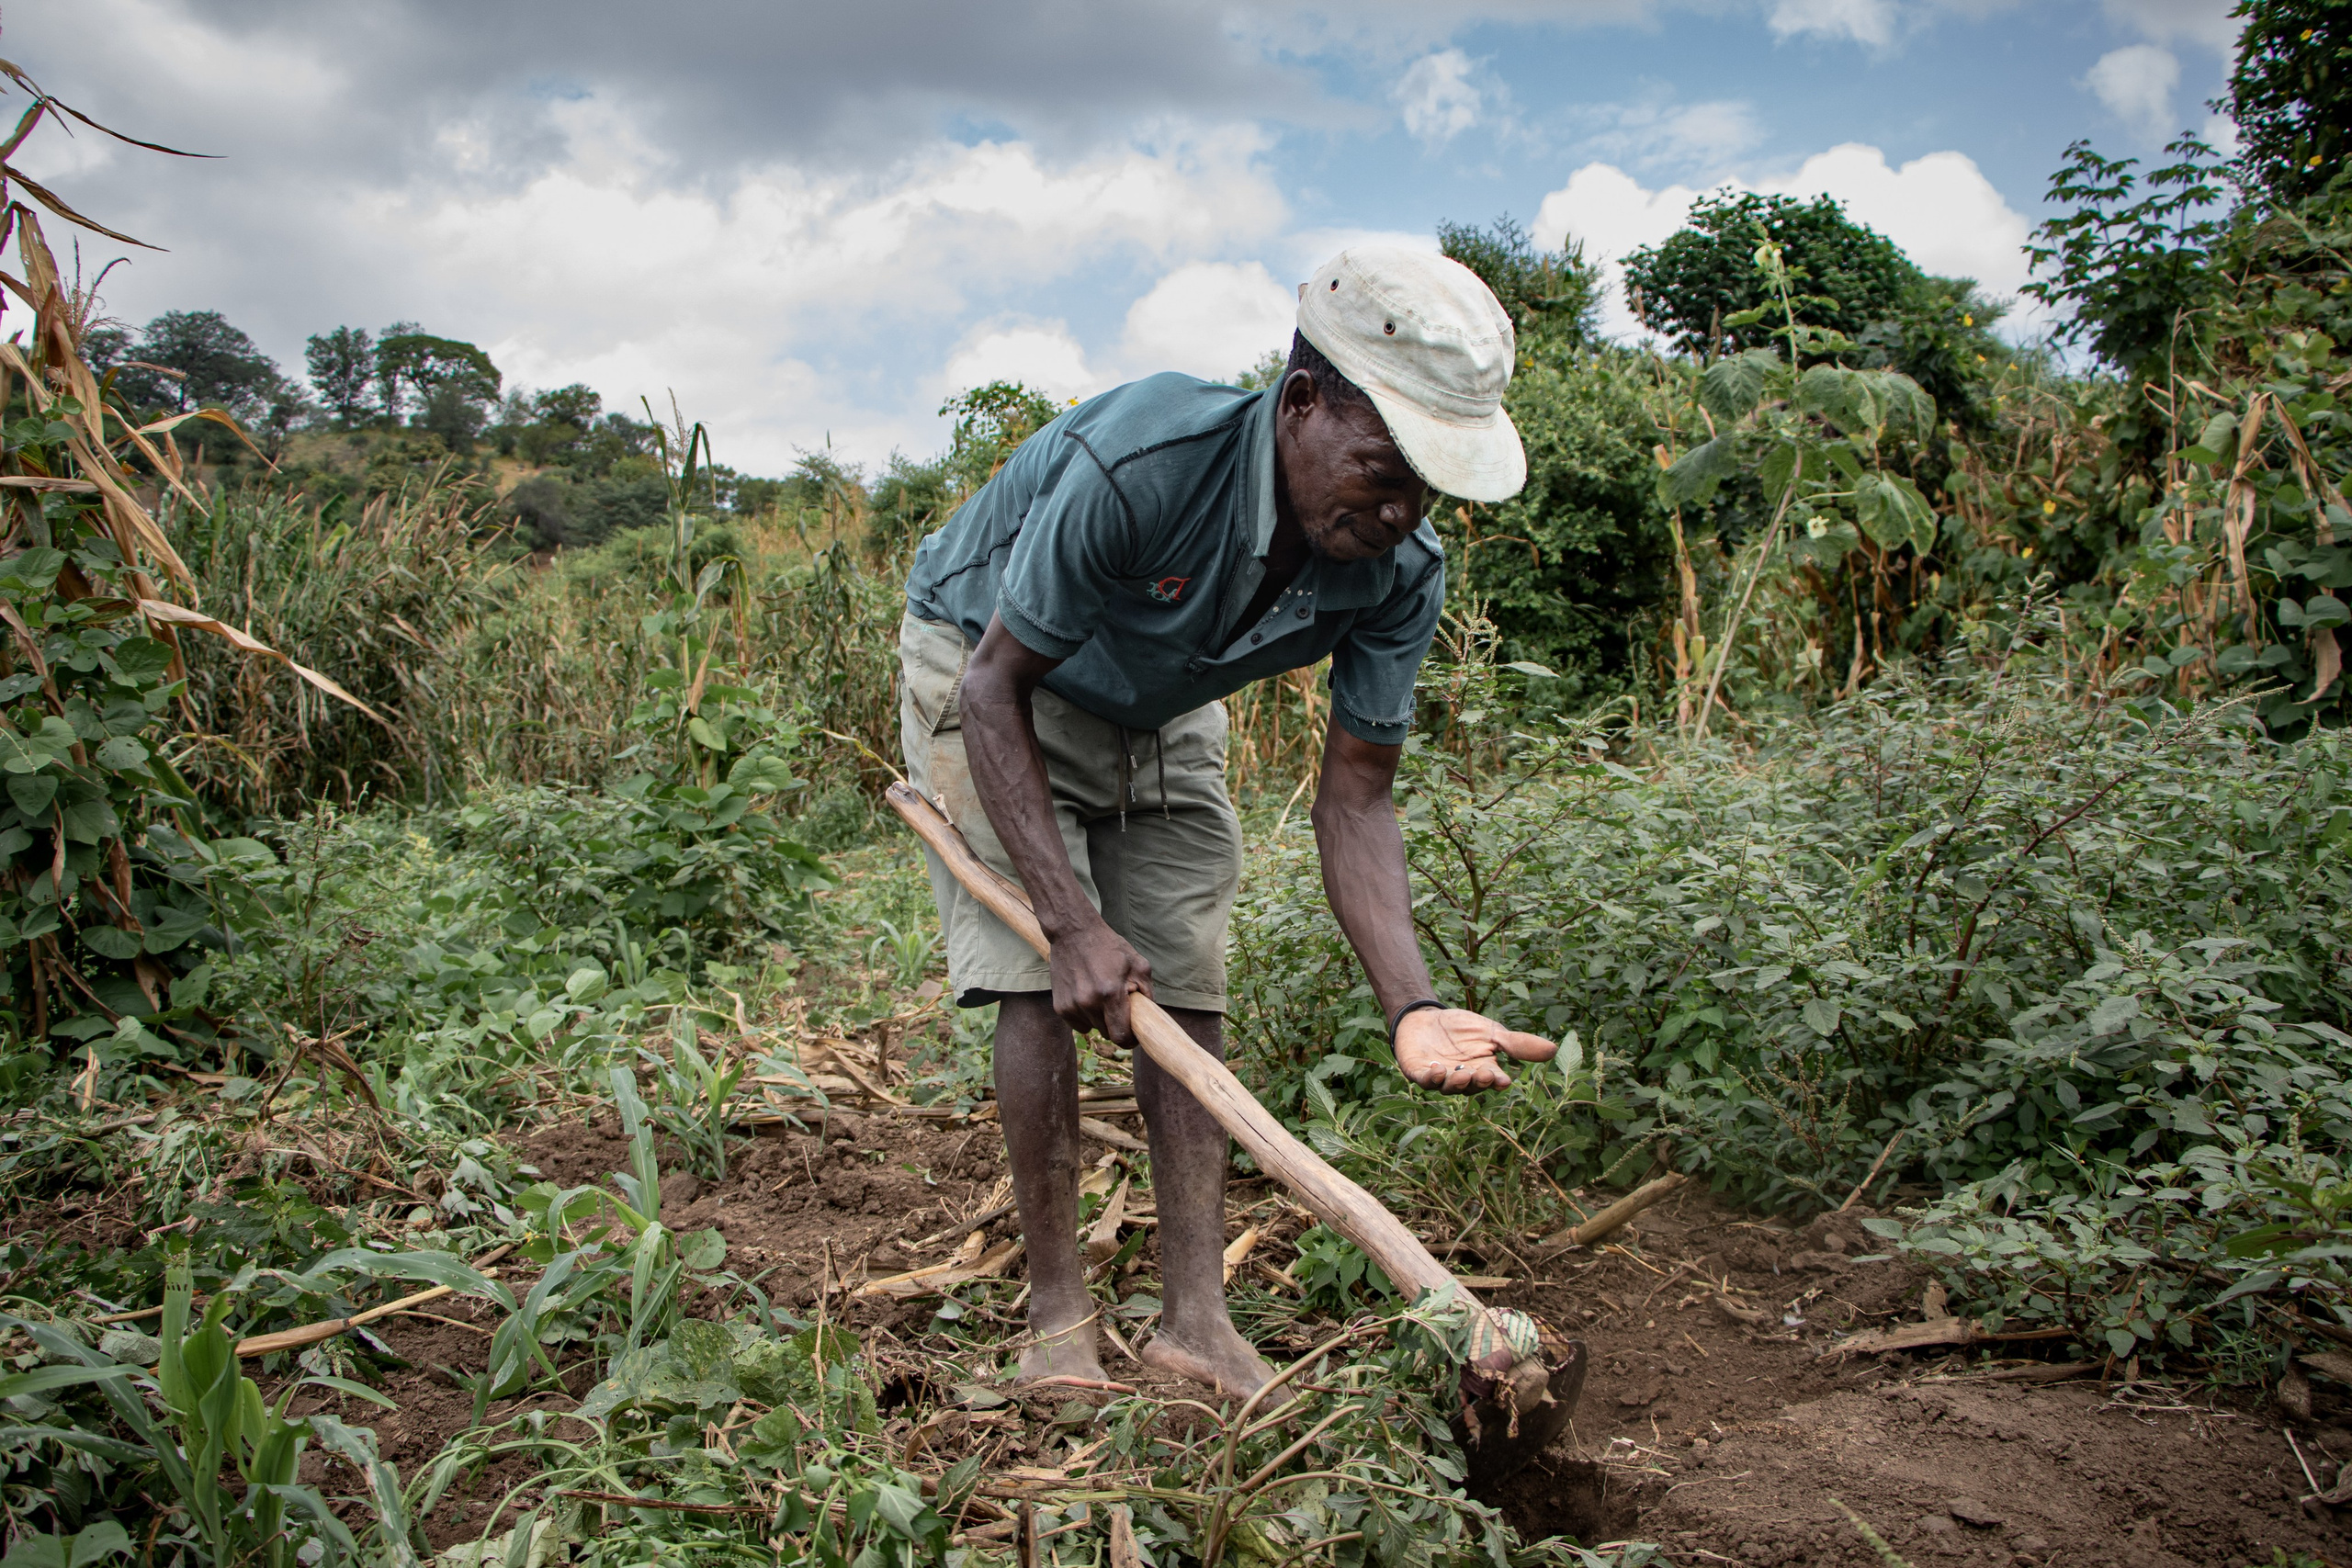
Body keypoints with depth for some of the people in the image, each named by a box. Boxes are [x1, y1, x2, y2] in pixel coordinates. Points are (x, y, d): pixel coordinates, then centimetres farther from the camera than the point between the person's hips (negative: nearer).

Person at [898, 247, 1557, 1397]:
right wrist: (1071, 921, -35)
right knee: (1042, 984, -13)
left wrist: (1413, 1007, -33)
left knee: (1188, 991, -3)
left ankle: (1196, 1320, 3)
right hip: (987, 672, -4)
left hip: (1162, 710, 5)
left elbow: (1354, 798, -18)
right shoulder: (1138, 467, -41)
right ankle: (1058, 1321, 0)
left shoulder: (1400, 572, -24)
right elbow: (996, 686, -30)